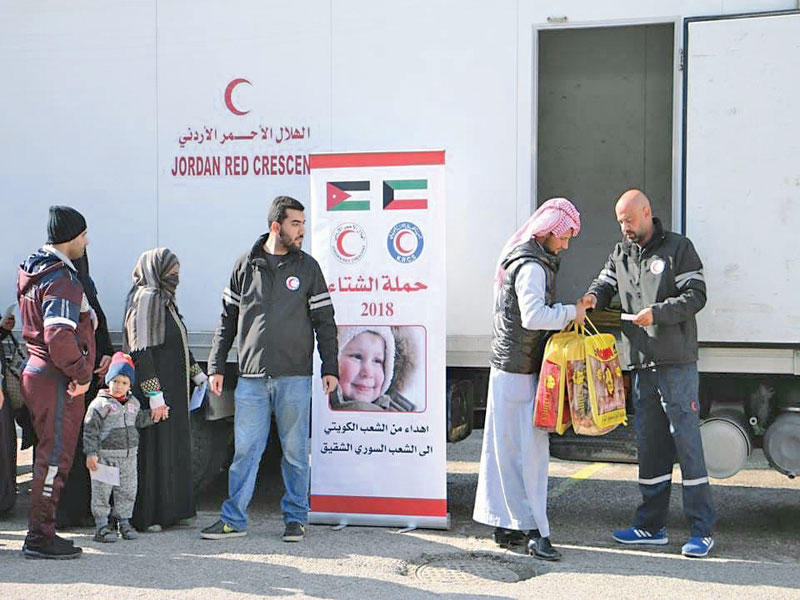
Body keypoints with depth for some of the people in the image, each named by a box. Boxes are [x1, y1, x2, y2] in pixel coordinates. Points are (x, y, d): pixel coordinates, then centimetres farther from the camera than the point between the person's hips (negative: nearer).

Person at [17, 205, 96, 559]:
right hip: (58, 382, -10)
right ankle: (40, 538, 1)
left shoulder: (34, 271, 14)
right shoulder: (61, 280, -18)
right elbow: (59, 337, -28)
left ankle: (41, 533, 22)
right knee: (55, 458, -4)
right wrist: (81, 374, -17)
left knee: (50, 456, 16)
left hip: (37, 373, 10)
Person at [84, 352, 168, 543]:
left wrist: (153, 415, 5)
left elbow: (138, 420, 22)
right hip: (105, 456, -5)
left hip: (128, 455, 5)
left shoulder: (133, 403, 9)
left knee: (127, 491, 11)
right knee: (101, 491, 0)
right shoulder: (100, 404, -10)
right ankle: (101, 525, 8)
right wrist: (91, 453, -15)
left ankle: (124, 521, 23)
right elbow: (90, 429, -11)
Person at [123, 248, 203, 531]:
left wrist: (197, 373, 26)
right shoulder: (145, 298, -14)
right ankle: (145, 516, 5)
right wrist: (154, 393, -24)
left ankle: (172, 511, 23)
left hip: (174, 388, 10)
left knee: (176, 448, 14)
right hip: (156, 388, -10)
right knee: (153, 448, -4)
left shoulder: (164, 299, 15)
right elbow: (140, 350, -21)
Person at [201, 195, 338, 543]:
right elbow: (228, 318, 11)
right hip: (251, 377, 1)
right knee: (244, 449, 3)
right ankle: (233, 520, 12)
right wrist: (216, 365, 8)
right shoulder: (246, 266, 7)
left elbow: (324, 321, 6)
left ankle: (295, 518, 17)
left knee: (295, 450, 5)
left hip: (294, 377, -1)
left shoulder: (307, 267, 5)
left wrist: (330, 367, 0)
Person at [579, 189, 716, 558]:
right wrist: (594, 297, -12)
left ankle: (702, 530, 2)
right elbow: (605, 283, 11)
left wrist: (657, 313, -19)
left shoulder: (677, 247, -2)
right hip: (642, 365, 6)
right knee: (649, 446, 11)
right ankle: (651, 525, 20)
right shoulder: (621, 254, 15)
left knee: (686, 441, -4)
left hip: (677, 363, -6)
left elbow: (696, 295, -7)